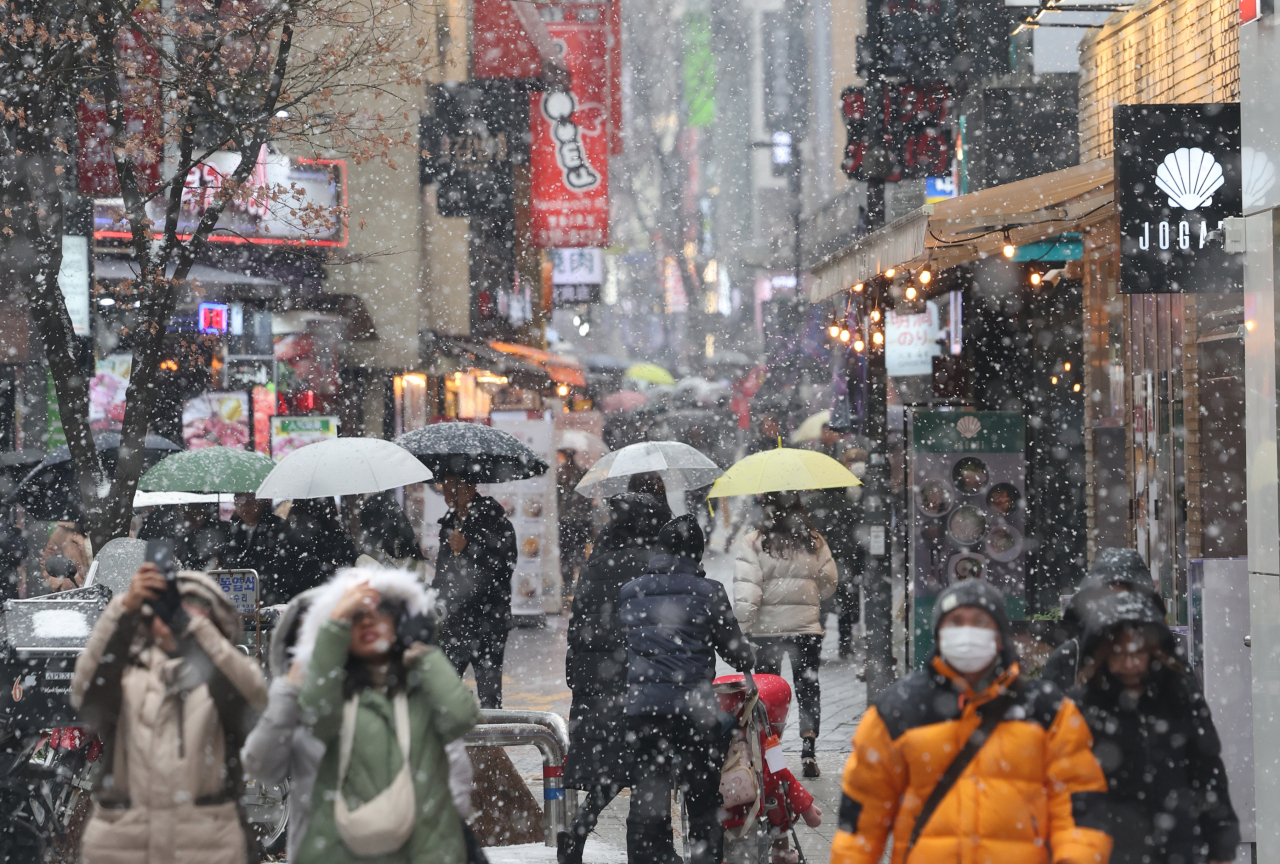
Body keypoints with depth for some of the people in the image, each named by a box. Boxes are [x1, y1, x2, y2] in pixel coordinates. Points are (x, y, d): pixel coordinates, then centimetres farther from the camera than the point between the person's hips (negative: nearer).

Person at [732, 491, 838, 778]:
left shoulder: (753, 543, -9)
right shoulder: (814, 542, 1)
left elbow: (746, 590, -15)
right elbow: (830, 582, 10)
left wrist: (742, 625, -10)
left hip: (766, 627, -2)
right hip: (807, 626, 2)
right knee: (808, 686, 10)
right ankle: (808, 751, 2)